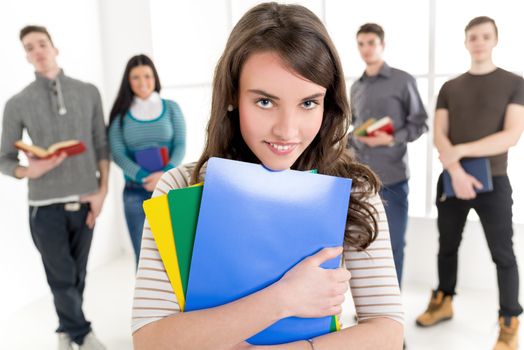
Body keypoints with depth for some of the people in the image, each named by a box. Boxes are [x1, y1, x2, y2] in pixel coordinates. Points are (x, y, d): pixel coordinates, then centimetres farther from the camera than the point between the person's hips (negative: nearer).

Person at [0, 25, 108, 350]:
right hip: (46, 205, -1)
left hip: (85, 200, 2)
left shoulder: (88, 92, 5)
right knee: (62, 278, 6)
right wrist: (29, 171, -19)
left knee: (77, 275, 13)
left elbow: (102, 145, 6)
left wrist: (102, 190, -1)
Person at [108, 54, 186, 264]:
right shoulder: (121, 113, 4)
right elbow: (117, 153, -4)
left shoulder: (171, 108, 6)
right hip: (135, 193, 0)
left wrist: (165, 173, -20)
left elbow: (180, 146, -1)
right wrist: (144, 177, -20)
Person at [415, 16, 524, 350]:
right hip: (452, 180, 3)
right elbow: (439, 137, 0)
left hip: (493, 182, -3)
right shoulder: (450, 88, 8)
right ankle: (444, 301, 30)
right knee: (447, 247, 13)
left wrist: (460, 150, -16)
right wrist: (456, 171, -16)